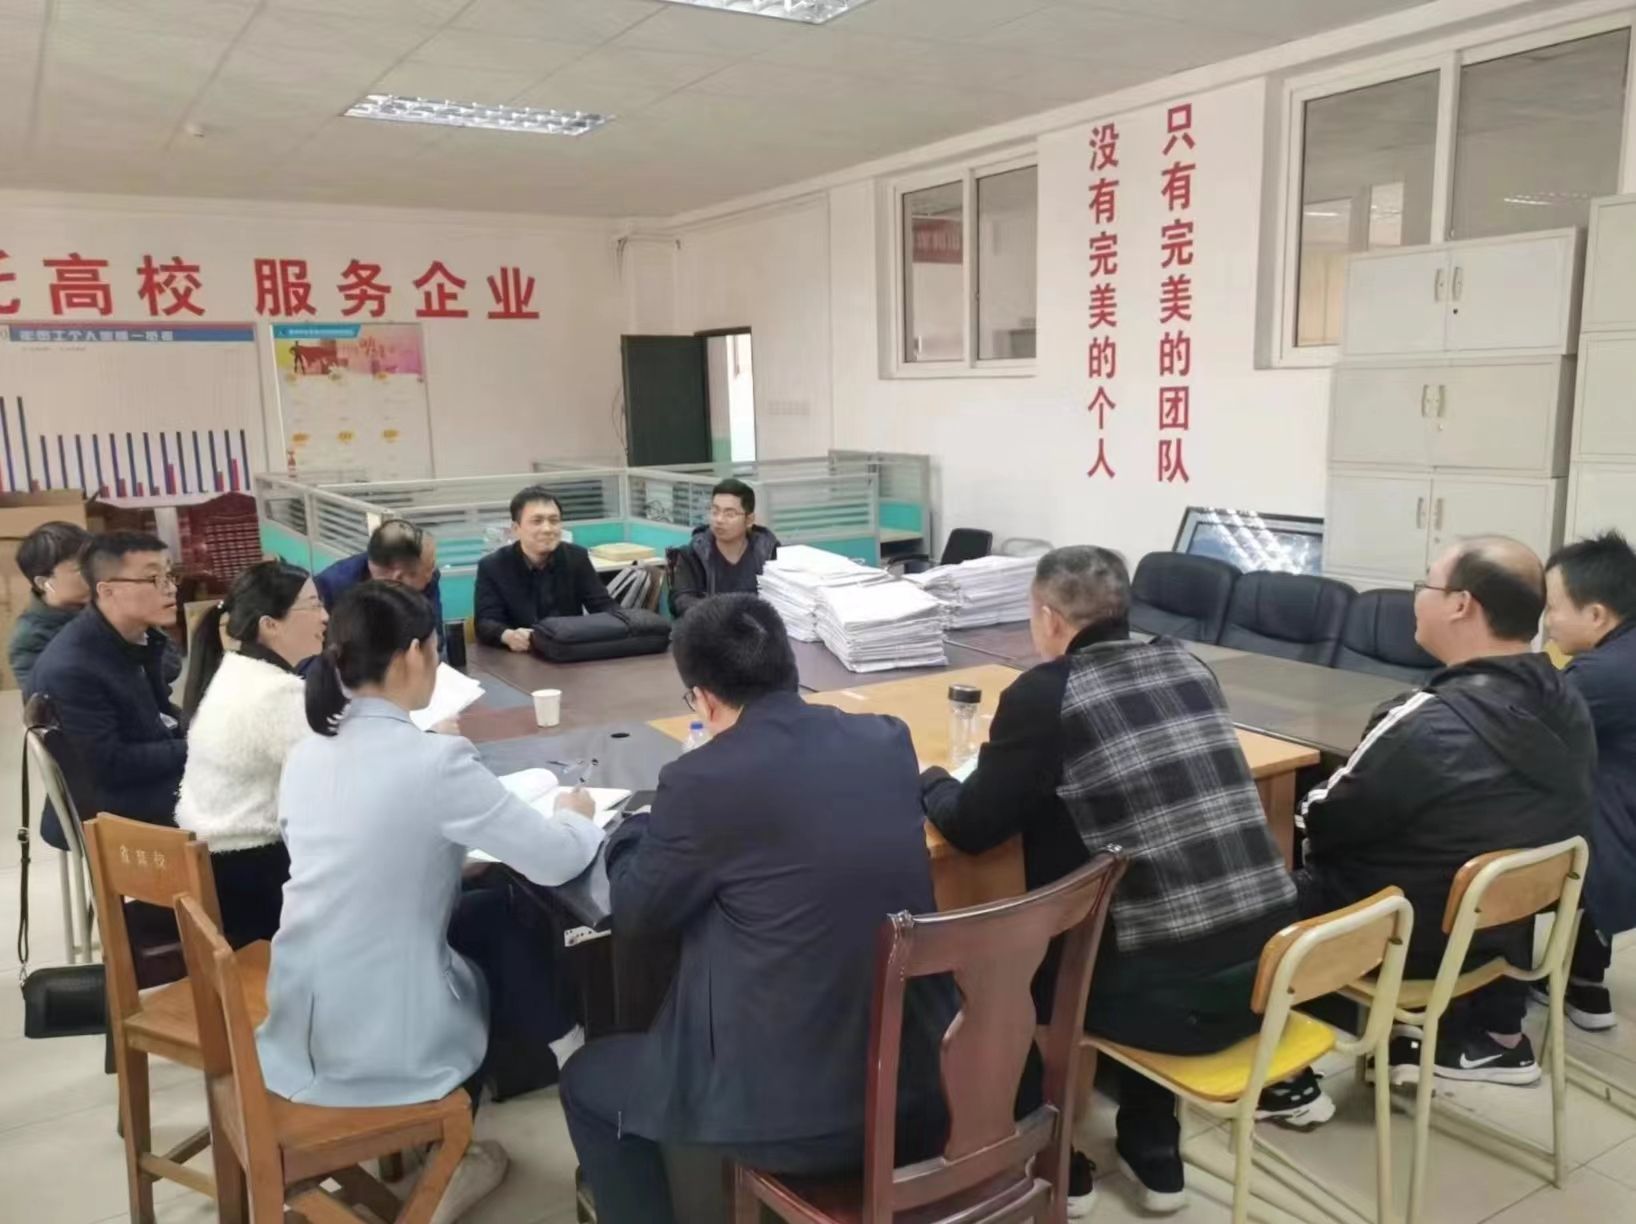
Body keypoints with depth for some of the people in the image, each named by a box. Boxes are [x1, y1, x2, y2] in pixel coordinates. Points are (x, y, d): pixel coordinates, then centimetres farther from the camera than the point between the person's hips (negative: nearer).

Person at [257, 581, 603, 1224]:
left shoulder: (305, 754, 1)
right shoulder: (436, 759, -21)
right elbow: (557, 862, -14)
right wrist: (575, 814, 6)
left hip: (301, 1024, 6)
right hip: (386, 1040, -6)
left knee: (478, 914, 24)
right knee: (509, 930, 22)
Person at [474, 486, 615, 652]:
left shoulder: (577, 557, 5)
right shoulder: (492, 567, -3)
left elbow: (603, 605, 1)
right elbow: (485, 623, -13)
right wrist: (508, 636, -36)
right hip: (516, 659, -3)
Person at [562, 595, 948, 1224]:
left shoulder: (703, 781, -17)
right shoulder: (889, 739, -1)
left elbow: (634, 912, -1)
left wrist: (641, 822, 17)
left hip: (794, 1111, -6)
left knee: (586, 1079, 22)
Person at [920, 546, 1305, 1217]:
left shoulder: (1044, 693, -11)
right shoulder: (1187, 665, 7)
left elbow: (971, 829, -5)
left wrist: (931, 781, 16)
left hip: (1176, 985, -6)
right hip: (1269, 964, 6)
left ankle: (1057, 1170, 33)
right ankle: (1152, 1156, 39)